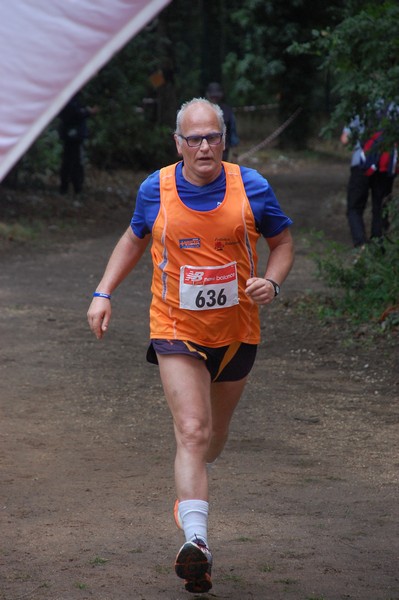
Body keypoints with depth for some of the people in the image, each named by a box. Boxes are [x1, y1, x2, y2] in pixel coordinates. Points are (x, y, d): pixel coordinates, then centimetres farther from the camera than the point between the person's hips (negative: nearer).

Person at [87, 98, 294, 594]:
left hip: (235, 330, 2)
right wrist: (104, 293, 5)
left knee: (215, 430, 20)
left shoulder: (250, 188, -7)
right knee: (192, 431, -18)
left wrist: (271, 282, -13)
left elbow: (282, 241, 6)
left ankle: (189, 490, 52)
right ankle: (196, 540, -27)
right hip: (177, 330, -2)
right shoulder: (155, 190, -6)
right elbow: (134, 239, 13)